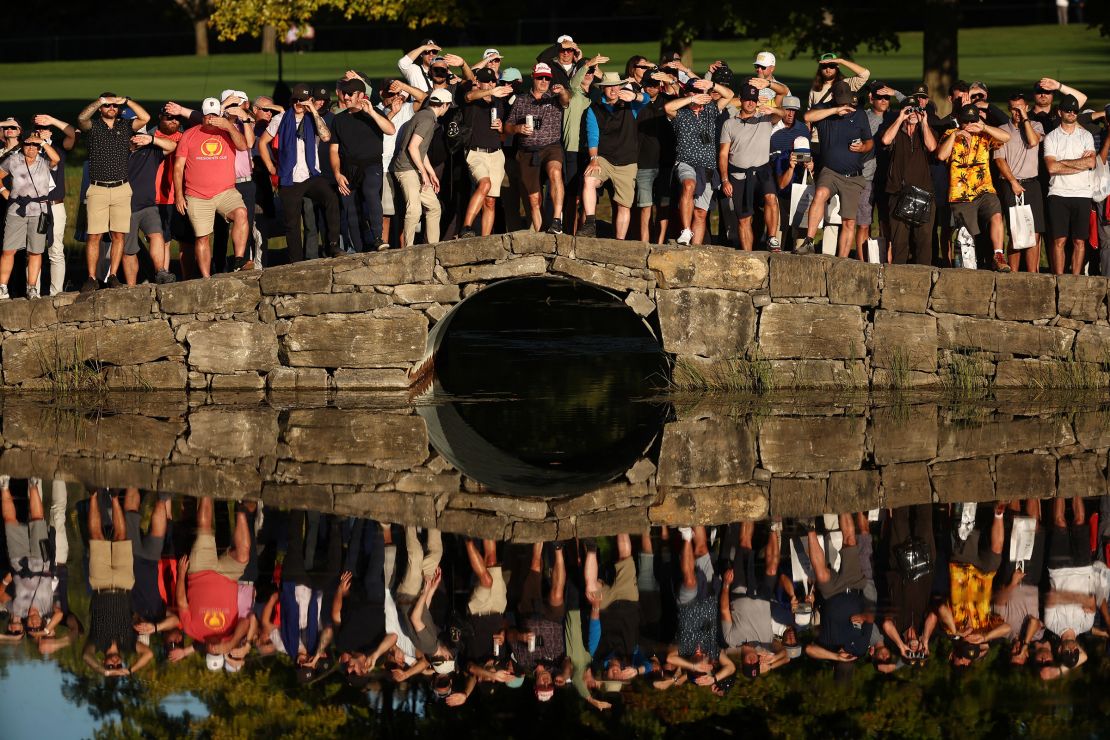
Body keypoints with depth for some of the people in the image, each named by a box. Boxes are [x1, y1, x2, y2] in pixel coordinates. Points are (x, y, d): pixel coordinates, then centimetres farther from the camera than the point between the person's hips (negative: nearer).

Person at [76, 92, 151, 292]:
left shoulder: (125, 127, 10)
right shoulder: (93, 127, 4)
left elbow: (145, 118, -4)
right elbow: (82, 118, -17)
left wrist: (126, 101, -8)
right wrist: (100, 101, -20)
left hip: (121, 189, 2)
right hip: (97, 189, -2)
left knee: (119, 235, 1)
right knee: (94, 236, -5)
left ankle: (113, 276, 8)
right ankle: (91, 278, -2)